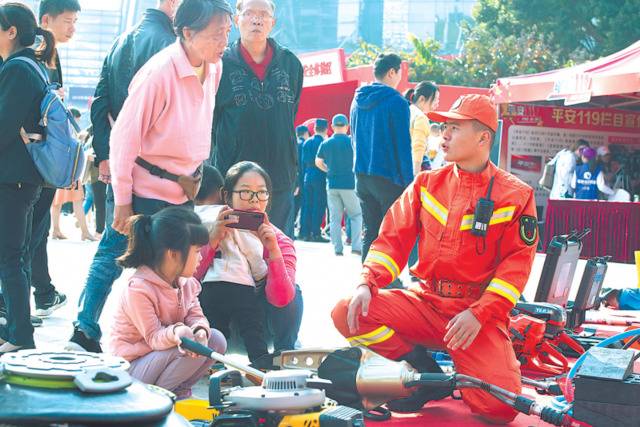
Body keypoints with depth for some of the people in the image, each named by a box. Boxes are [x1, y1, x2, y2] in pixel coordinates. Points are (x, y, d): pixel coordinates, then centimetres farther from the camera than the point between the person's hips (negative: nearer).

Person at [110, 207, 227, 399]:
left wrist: (200, 330, -27)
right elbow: (154, 338, -23)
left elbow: (195, 315, -1)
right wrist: (176, 332, -47)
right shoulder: (138, 289, -26)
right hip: (132, 367, -8)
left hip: (163, 348, 8)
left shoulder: (186, 281, 0)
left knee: (216, 340, -8)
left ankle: (179, 389, 2)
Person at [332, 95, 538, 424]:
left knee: (499, 406, -25)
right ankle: (425, 373, -2)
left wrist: (480, 314, -18)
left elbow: (517, 262, -6)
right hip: (425, 302, 4)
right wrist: (368, 282, -13)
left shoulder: (516, 195, -1)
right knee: (347, 313, -20)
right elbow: (393, 237, 6)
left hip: (479, 313, -3)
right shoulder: (427, 183, 9)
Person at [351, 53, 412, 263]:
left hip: (362, 177, 7)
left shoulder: (358, 101, 11)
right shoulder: (396, 102, -11)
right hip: (389, 178, -7)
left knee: (370, 233, 11)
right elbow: (403, 146, -12)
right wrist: (409, 183, -9)